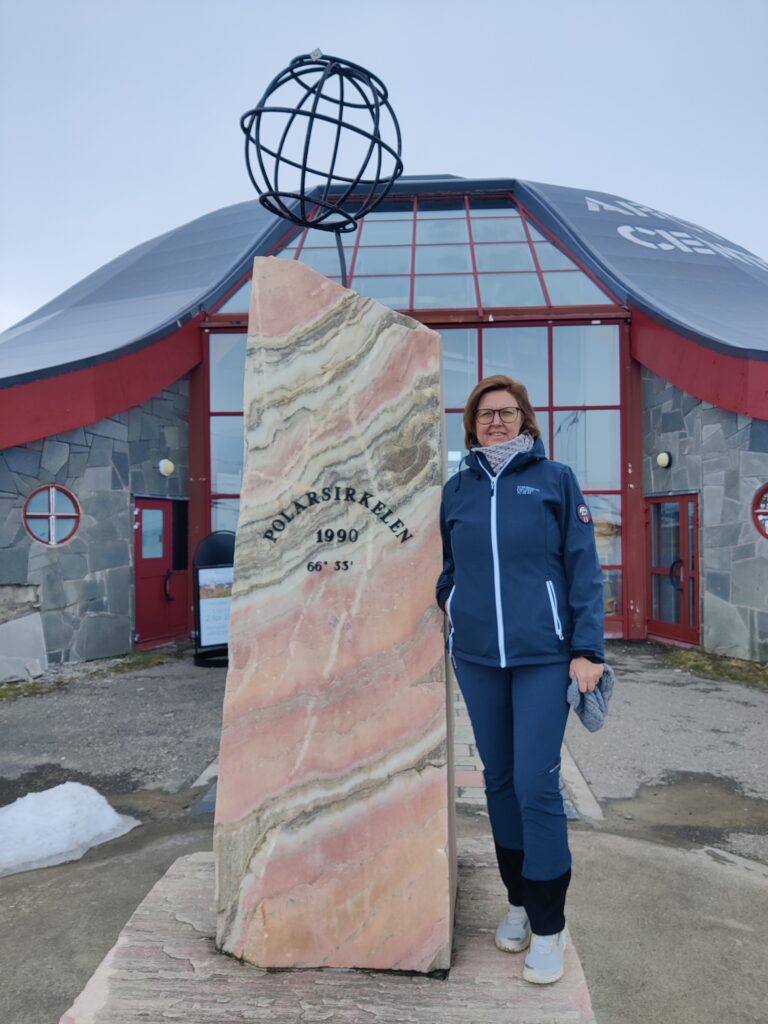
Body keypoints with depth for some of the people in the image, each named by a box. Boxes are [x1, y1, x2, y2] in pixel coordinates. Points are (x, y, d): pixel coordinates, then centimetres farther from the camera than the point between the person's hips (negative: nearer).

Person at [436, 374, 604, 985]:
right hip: (476, 656, 4)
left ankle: (548, 925, 16)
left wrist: (587, 649, -7)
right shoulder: (457, 489, 9)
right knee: (499, 780, 13)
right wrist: (449, 603, 5)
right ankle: (518, 900, 32)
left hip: (542, 655, -3)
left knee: (537, 786, -4)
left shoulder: (556, 479, 0)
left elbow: (583, 568, -3)